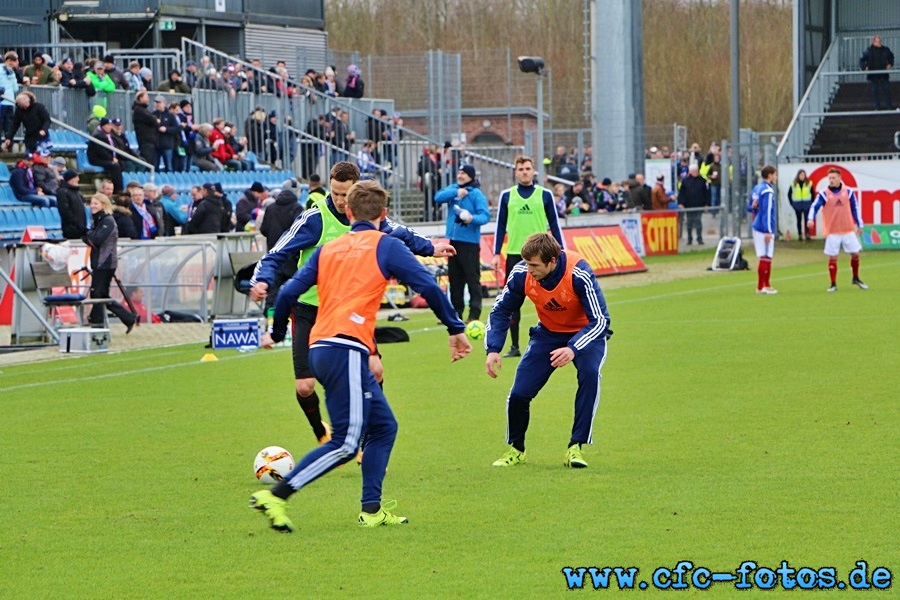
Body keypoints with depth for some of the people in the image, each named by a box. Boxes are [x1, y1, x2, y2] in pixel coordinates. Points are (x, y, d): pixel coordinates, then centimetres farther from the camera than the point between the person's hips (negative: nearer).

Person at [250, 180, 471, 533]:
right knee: (346, 443, -8)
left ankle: (372, 509, 10)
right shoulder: (385, 246, 4)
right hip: (347, 348, -7)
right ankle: (275, 497, -15)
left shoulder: (329, 249, 19)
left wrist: (277, 333, 29)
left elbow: (289, 292, 14)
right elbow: (428, 287, -3)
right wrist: (456, 329, 5)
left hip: (320, 347, 7)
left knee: (384, 427, 15)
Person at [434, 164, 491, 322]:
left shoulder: (476, 194, -7)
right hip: (453, 240, 7)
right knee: (454, 279, 11)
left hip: (469, 242, -7)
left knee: (472, 278, -7)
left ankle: (475, 314, -7)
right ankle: (456, 313, 18)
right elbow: (438, 197, -4)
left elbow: (485, 216, -14)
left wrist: (472, 219, -33)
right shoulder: (453, 189, 11)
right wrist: (456, 192, -14)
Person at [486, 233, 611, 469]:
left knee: (590, 373, -33)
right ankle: (515, 449, 21)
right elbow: (501, 311, -6)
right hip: (548, 333, 3)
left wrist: (573, 349, -45)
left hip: (585, 332, -3)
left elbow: (599, 319, -30)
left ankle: (576, 448, -23)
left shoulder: (578, 273, -33)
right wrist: (493, 349, -19)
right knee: (519, 393, -8)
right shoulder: (521, 274, -22)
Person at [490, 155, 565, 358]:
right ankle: (515, 346, 8)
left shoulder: (544, 195, 4)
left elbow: (554, 225, 7)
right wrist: (496, 254, 5)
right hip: (514, 254, 1)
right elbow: (501, 226, 10)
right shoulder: (507, 196, 7)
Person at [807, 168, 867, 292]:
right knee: (832, 258, -2)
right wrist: (811, 219, -29)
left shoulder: (848, 192, 3)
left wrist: (859, 225, 11)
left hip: (849, 230, 2)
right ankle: (833, 284, 8)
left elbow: (855, 208, 11)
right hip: (832, 232, -2)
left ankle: (856, 279, 26)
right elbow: (815, 207, -11)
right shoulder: (824, 194, -3)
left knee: (855, 254, 5)